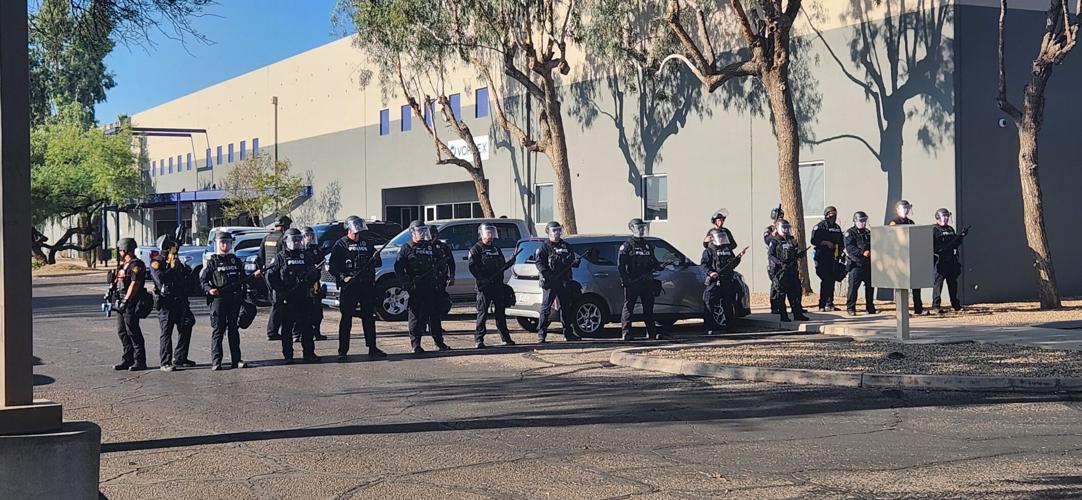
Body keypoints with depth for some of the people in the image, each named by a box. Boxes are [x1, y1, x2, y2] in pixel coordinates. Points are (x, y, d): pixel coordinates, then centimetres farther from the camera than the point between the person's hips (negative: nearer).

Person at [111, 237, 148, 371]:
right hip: (121, 301, 10)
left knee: (132, 331, -8)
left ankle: (140, 361, -4)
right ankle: (127, 359, 16)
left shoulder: (136, 265, -12)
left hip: (131, 303, -10)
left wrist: (126, 301, -23)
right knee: (122, 331, 10)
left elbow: (134, 285, -19)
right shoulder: (122, 265, 18)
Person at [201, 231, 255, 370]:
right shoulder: (213, 262, 2)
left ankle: (236, 360, 12)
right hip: (218, 298, -4)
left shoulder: (236, 261, 14)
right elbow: (203, 279, -2)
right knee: (218, 330, -3)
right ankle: (216, 362, -2)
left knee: (234, 330, 8)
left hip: (234, 299, 4)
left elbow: (242, 279, 20)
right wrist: (209, 290, -19)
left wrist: (254, 275, 5)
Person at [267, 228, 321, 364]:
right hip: (287, 299, -3)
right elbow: (270, 275, -2)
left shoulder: (306, 255, 13)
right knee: (287, 327, 1)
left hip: (304, 297, 3)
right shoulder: (280, 257, 2)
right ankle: (288, 355, 6)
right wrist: (281, 291, -11)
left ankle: (309, 353, 10)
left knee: (307, 325, 4)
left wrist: (315, 272, -6)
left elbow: (315, 275, 18)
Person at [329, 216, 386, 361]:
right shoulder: (340, 245, 1)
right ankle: (343, 351, 0)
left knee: (369, 317, 9)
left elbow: (378, 263, 17)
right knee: (346, 319, -3)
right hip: (348, 287, -4)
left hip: (367, 286, 4)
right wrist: (343, 277, -20)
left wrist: (376, 259, -7)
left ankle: (372, 349, 16)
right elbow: (333, 267, -4)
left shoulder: (367, 243, 14)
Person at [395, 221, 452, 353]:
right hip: (415, 289, -4)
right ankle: (415, 344, 3)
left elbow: (440, 265, 21)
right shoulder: (406, 249, 3)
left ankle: (439, 342, 14)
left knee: (434, 315, 7)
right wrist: (407, 284, -10)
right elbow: (398, 268, -2)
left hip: (432, 288, 4)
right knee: (416, 316, -2)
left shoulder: (431, 247, 16)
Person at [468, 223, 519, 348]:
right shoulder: (476, 249, 0)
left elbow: (502, 266, 24)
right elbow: (472, 267, -10)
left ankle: (505, 338, 14)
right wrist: (483, 279, -21)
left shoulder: (496, 249, 20)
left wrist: (511, 262, 4)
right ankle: (478, 339, -3)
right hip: (484, 287, -6)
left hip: (498, 286, 6)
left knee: (500, 312, 9)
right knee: (482, 313, -5)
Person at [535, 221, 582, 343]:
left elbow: (571, 261, 22)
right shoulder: (544, 248, 0)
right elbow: (539, 263, -10)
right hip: (549, 283, -5)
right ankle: (541, 334, -4)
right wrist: (548, 276, -23)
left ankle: (568, 333, 18)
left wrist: (575, 262, -2)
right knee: (545, 307, -6)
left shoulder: (566, 247, 17)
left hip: (564, 282, 5)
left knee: (567, 307, 10)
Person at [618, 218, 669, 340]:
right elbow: (620, 265, -8)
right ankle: (626, 332, -4)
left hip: (647, 282, 6)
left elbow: (653, 262, 19)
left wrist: (660, 266, -3)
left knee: (649, 307, 9)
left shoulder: (648, 245, 17)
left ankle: (652, 331, 14)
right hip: (631, 283, -6)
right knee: (628, 306, -5)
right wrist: (625, 279, -16)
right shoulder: (627, 246, -2)